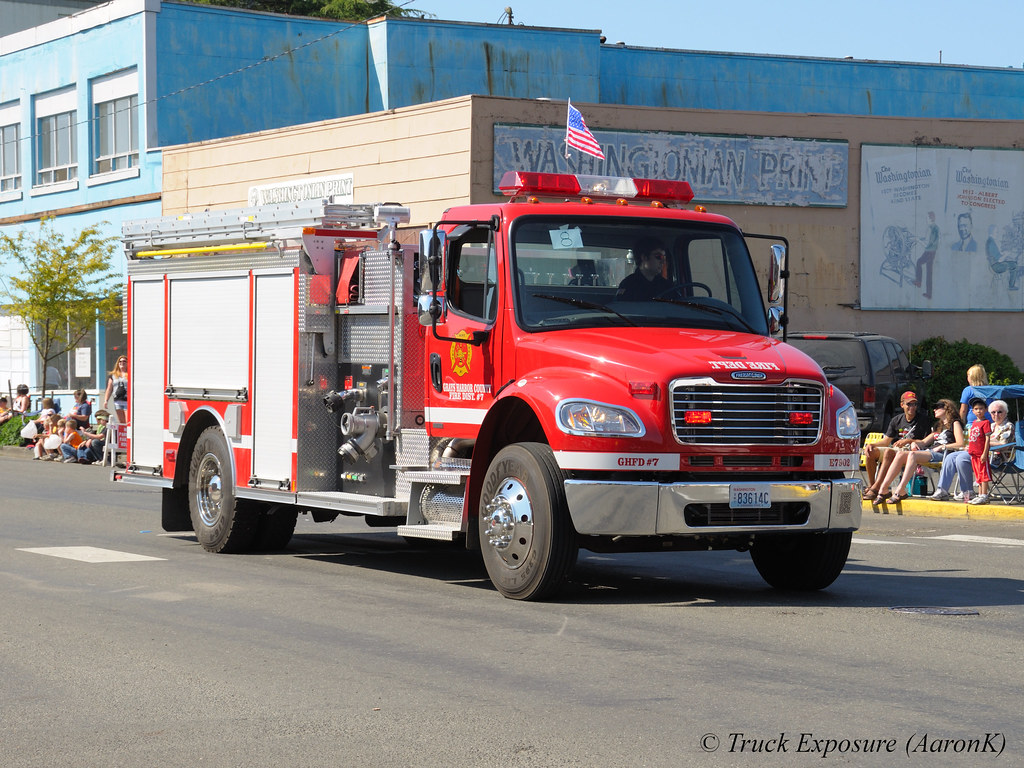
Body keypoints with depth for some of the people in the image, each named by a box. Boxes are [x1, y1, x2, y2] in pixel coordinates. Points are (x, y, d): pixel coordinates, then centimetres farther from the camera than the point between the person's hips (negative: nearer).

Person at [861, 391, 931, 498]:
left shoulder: (921, 420, 0)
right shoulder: (896, 420, 15)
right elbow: (886, 441, 16)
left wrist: (908, 441, -17)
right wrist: (872, 445, -2)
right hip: (894, 449, 6)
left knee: (888, 452, -36)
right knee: (870, 452, -16)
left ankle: (875, 489, -42)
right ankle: (871, 485, -11)